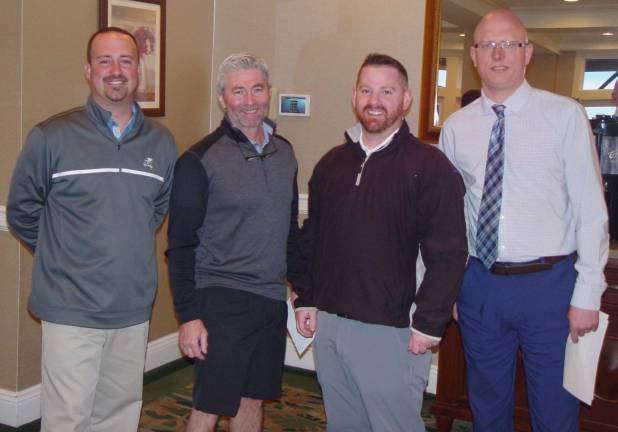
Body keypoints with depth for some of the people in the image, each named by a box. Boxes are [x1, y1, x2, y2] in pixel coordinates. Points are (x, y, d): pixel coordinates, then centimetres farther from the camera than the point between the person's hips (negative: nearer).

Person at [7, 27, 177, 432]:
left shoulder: (161, 142, 5)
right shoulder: (51, 136, -8)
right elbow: (22, 211, 2)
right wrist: (60, 255, 8)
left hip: (134, 308, 4)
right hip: (71, 310, -4)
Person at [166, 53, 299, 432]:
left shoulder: (284, 152, 9)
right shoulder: (200, 160, -9)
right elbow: (181, 246, -9)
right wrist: (188, 315, -14)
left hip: (272, 300, 6)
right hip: (221, 299, -6)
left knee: (252, 401, 16)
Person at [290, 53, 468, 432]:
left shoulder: (430, 166, -9)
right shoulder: (332, 163, 10)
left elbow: (448, 254, -12)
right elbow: (310, 239, 16)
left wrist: (429, 324, -14)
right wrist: (306, 299, 10)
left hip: (389, 330, -6)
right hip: (327, 323, 6)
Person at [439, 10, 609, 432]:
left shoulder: (565, 115, -6)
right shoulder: (456, 127, 3)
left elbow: (591, 210, -6)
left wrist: (587, 294, -9)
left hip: (550, 284, -3)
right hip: (479, 285, 3)